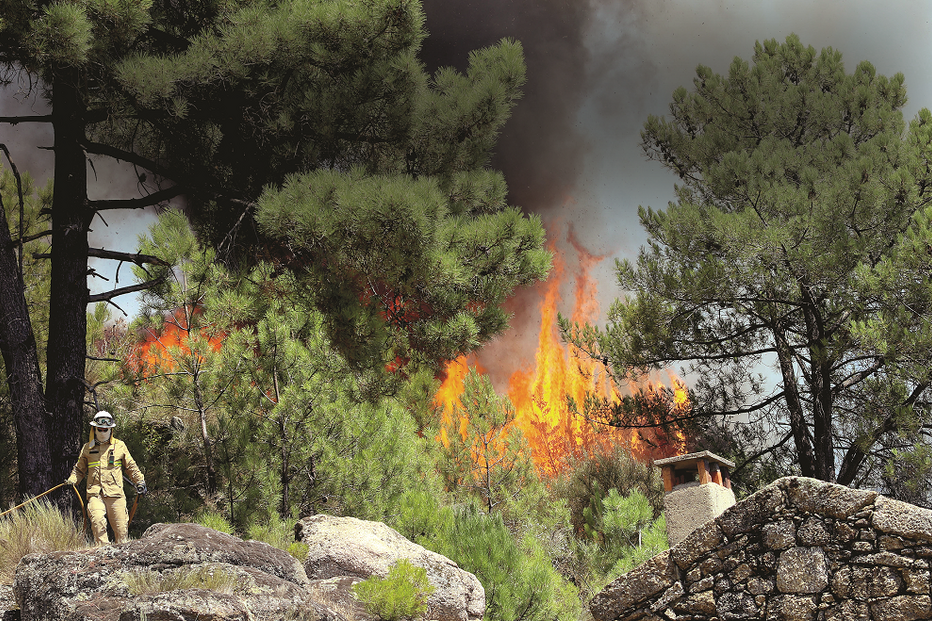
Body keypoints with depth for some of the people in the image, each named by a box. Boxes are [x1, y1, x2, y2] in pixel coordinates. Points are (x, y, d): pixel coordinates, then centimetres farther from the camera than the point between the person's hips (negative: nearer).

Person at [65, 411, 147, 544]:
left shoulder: (119, 446, 11)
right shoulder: (87, 448, 14)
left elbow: (131, 466, 20)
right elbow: (79, 469, 24)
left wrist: (140, 482, 15)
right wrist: (72, 481, 7)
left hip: (115, 493, 0)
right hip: (95, 493, 0)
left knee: (120, 526, -2)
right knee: (98, 521, -24)